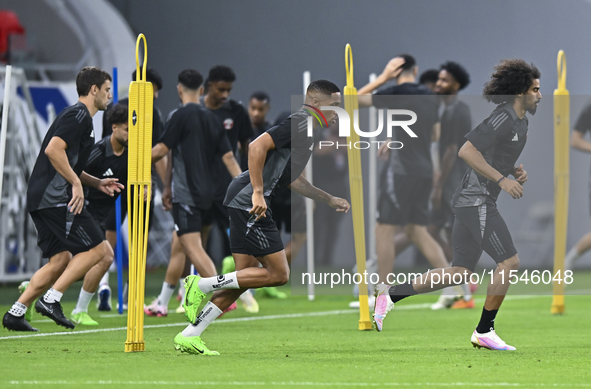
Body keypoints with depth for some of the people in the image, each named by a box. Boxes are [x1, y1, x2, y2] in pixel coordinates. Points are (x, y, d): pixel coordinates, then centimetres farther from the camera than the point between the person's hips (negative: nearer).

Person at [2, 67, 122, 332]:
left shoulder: (80, 116, 24)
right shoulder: (78, 115, -9)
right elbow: (54, 150, -22)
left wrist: (97, 183, 22)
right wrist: (76, 183, -19)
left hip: (41, 199, 10)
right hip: (56, 198, -10)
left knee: (61, 260, 11)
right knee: (98, 249, -9)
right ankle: (50, 300, -12)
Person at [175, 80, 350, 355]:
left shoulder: (305, 130, 22)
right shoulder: (300, 123, -11)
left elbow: (292, 180, 32)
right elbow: (258, 146, -22)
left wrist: (329, 200, 31)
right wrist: (258, 193, -24)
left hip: (245, 205, 11)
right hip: (248, 201, -11)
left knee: (246, 276, 10)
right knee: (278, 274, -8)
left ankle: (189, 336, 12)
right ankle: (202, 285, -7)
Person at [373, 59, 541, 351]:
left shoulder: (519, 122, 16)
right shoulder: (502, 118, -15)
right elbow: (466, 151, -23)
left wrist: (516, 172, 10)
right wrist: (502, 179, -23)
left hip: (473, 203, 10)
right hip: (476, 200, -10)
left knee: (460, 273, 10)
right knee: (509, 262, -10)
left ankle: (390, 294, 12)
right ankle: (484, 332, -4)